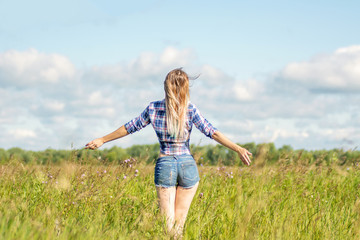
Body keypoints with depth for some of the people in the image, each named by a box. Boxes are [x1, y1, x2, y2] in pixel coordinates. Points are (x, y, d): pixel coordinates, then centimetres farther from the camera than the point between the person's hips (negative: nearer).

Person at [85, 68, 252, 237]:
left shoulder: (153, 108, -1)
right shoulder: (190, 110, -6)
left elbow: (130, 128, 7)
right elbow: (212, 132, -8)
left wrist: (102, 140, 19)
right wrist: (238, 149, -5)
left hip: (164, 164, 1)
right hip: (187, 164, -1)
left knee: (167, 221, 4)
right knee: (180, 220, 9)